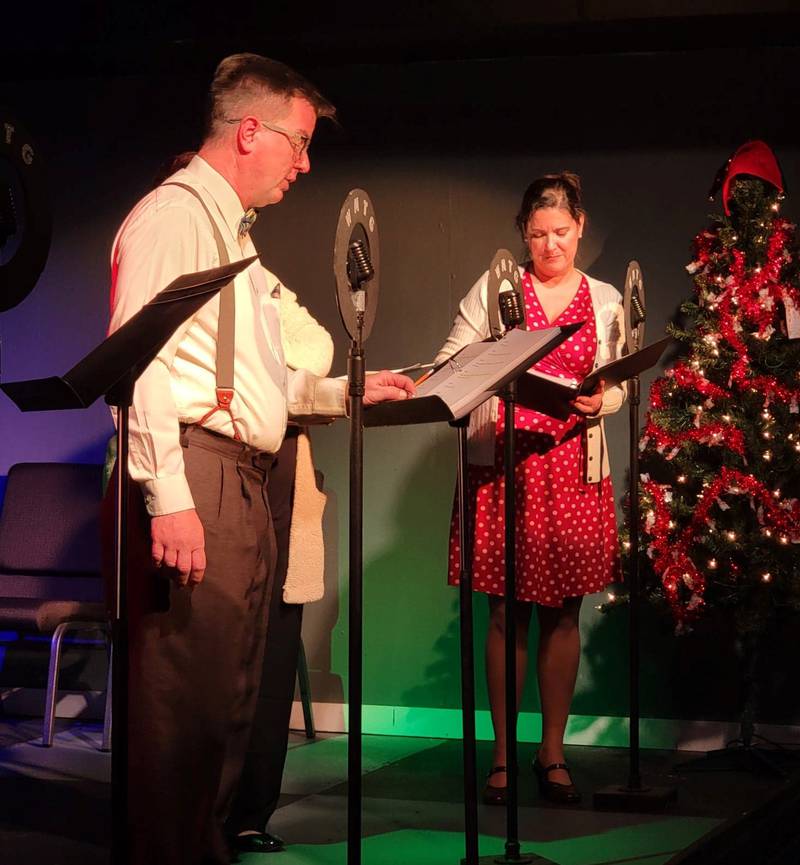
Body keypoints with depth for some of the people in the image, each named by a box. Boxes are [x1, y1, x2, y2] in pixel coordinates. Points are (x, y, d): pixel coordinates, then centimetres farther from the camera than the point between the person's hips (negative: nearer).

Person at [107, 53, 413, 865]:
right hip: (194, 482, -10)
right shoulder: (173, 214, -7)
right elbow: (141, 359, -17)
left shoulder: (231, 232, 24)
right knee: (184, 699, -10)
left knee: (228, 699, 13)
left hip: (244, 488, 10)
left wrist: (351, 389, 23)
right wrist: (168, 497, -24)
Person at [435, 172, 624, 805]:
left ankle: (553, 753, 14)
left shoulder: (606, 300, 11)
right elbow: (450, 365, 3)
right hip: (504, 463, -2)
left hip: (574, 465, 2)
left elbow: (618, 388, 13)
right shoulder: (495, 289, 4)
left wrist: (598, 403, -9)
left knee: (564, 610, 4)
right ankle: (502, 755, 8)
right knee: (507, 610, -1)